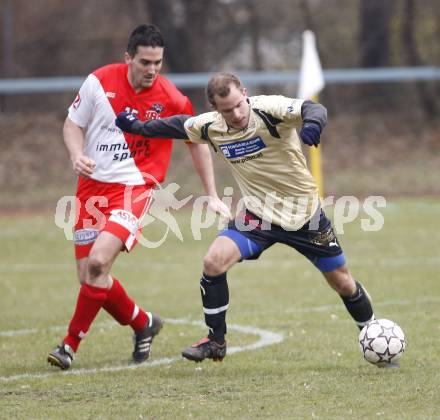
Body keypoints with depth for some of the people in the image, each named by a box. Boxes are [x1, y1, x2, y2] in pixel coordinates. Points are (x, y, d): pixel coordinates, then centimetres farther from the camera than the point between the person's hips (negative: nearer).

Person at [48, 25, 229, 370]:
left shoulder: (172, 100, -7)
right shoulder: (99, 82, -4)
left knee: (98, 262, -23)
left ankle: (71, 344, -10)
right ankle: (143, 323, 27)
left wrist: (212, 196, 9)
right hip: (92, 186, 4)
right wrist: (77, 155, -13)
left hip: (134, 188, -3)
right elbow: (73, 124, 8)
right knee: (89, 274, 1)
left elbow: (198, 143, 8)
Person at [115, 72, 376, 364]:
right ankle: (216, 341, -2)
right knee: (214, 262, -18)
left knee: (342, 282, 6)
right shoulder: (210, 127, -9)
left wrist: (312, 123, -61)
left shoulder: (269, 110, -23)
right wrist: (139, 127, 14)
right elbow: (179, 125, 13)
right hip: (258, 215, 3)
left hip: (304, 214, -3)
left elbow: (312, 110, -39)